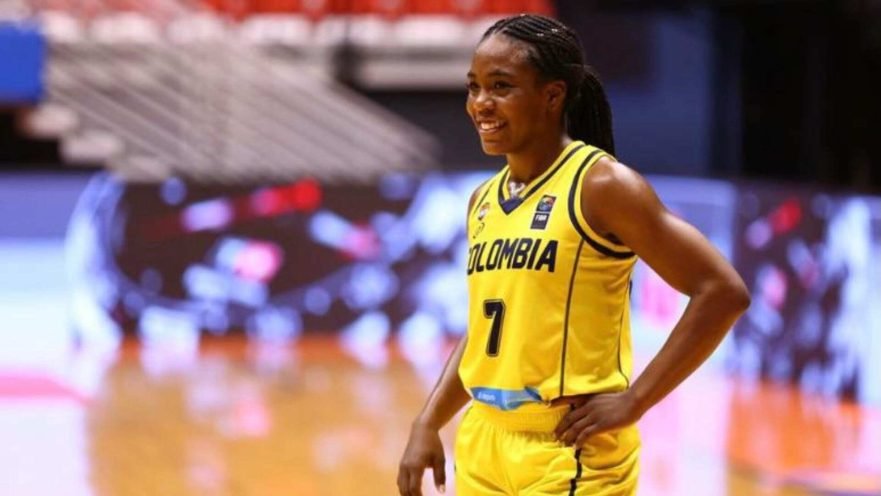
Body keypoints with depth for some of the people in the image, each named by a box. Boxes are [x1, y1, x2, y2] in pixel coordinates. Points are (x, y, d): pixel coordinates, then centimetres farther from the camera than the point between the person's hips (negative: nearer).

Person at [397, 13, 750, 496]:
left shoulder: (600, 185, -11)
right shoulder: (484, 202, 11)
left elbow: (723, 291, -15)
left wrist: (634, 401, -16)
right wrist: (427, 425, 11)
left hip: (570, 457, -7)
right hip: (482, 451, 8)